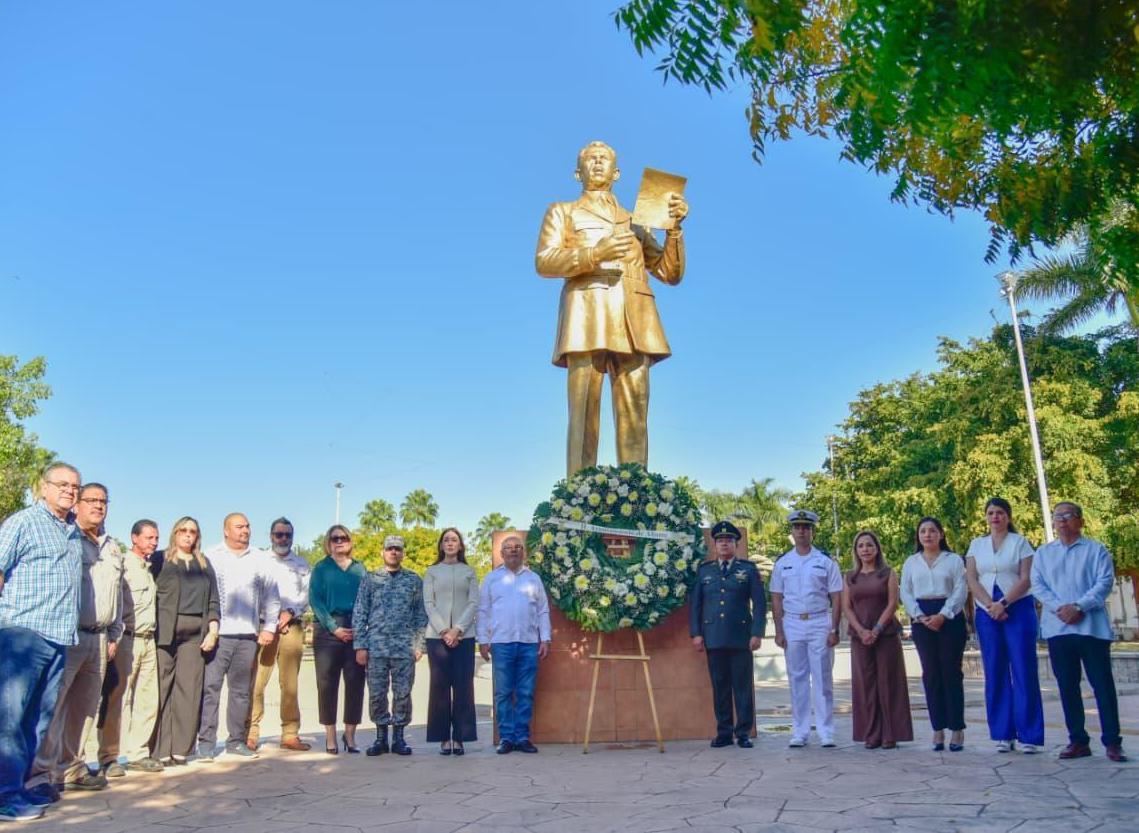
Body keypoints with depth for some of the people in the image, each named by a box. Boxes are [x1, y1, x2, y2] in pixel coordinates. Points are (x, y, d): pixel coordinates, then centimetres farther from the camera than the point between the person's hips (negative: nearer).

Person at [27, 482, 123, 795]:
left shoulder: (113, 547, 19)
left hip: (98, 638, 7)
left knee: (84, 707, 10)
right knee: (51, 703, -8)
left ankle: (71, 769, 18)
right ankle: (41, 772, -3)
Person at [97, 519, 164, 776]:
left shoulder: (150, 568, 19)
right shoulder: (123, 565, -5)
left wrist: (151, 634, 14)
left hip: (148, 640, 8)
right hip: (127, 638, -8)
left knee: (148, 699, 7)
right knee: (117, 699, -6)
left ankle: (137, 753, 14)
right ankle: (108, 757, 1)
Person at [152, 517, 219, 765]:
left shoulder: (204, 564, 19)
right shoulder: (160, 559, 9)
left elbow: (213, 600, 16)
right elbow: (149, 595, 2)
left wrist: (213, 630, 4)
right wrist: (151, 630, -7)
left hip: (196, 633, 3)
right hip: (165, 631, -3)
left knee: (189, 689, -2)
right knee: (162, 689, -6)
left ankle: (181, 748, 2)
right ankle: (160, 750, -2)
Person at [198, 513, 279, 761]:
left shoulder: (260, 560, 11)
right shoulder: (211, 557, 1)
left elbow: (271, 597, 14)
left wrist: (269, 627, 8)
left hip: (248, 636, 3)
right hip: (217, 635, -3)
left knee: (241, 691, 10)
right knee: (210, 688, -5)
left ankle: (236, 740, 18)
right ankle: (206, 742, 2)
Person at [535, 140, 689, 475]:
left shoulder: (636, 221, 30)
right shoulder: (562, 212, 23)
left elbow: (670, 273, 21)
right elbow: (544, 262, 5)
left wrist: (674, 227, 5)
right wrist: (595, 253, -10)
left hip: (634, 320, 3)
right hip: (587, 313, -3)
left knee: (634, 419, -7)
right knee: (584, 415, -13)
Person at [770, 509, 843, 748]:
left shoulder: (826, 561, 2)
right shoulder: (782, 563, 8)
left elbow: (836, 598, 0)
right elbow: (776, 598, 7)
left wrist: (834, 630, -7)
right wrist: (778, 631, 1)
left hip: (820, 623, -2)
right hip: (792, 623, 2)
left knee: (822, 679, 1)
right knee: (797, 679, 6)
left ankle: (826, 733, 7)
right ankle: (799, 732, 12)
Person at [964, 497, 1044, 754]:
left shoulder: (1020, 542, 5)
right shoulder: (976, 544, 12)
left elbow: (1026, 578, -5)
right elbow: (971, 579, 4)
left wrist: (1004, 603, -15)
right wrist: (990, 605, -10)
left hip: (1018, 608, -3)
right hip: (986, 611, 3)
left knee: (1023, 670, -5)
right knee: (995, 672, 2)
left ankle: (1029, 735, -2)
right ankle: (1003, 734, 6)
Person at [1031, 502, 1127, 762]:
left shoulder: (1096, 550, 6)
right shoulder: (1043, 553, 15)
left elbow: (1105, 582, -5)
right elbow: (1037, 585, 6)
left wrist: (1079, 606, -16)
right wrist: (1059, 608, -11)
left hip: (1091, 626, -3)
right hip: (1058, 628, 3)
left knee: (1102, 684, -1)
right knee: (1067, 686, 5)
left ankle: (1112, 742, 6)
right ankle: (1078, 741, 13)